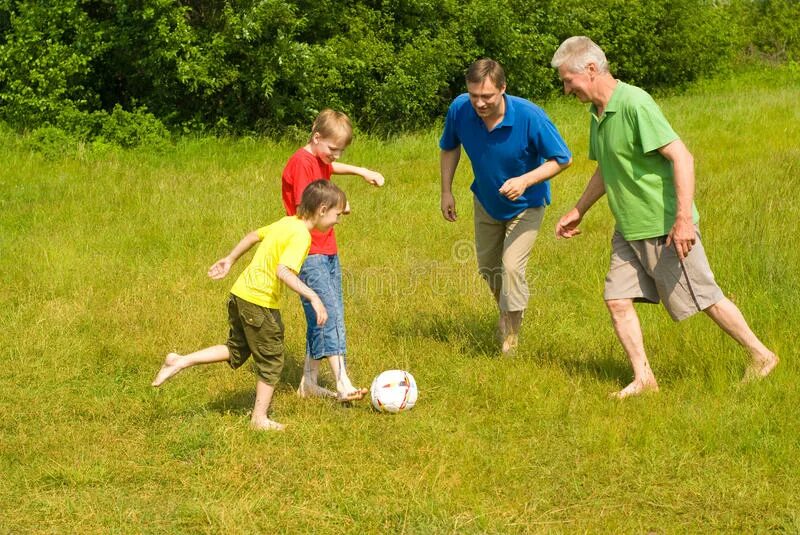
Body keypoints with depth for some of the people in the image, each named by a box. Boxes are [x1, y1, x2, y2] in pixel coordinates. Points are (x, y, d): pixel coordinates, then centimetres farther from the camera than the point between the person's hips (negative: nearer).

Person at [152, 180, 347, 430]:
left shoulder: (287, 222, 9)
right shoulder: (301, 234, -18)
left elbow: (254, 235, 22)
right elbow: (283, 271, -30)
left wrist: (230, 259, 33)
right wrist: (313, 297, -30)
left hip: (241, 294, 9)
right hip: (260, 302, -9)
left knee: (236, 351, 23)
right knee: (271, 361, 8)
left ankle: (179, 362, 16)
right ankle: (260, 418, 18)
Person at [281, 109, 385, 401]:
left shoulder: (320, 160, 15)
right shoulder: (300, 163, -14)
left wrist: (362, 171, 31)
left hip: (328, 251, 10)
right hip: (309, 254, -10)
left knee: (322, 318, 11)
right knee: (328, 315, -16)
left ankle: (309, 382, 19)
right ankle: (343, 384, -21)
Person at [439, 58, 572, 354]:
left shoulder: (530, 116, -36)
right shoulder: (460, 109, -25)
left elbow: (562, 158, -23)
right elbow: (449, 147, -2)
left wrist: (525, 181, -37)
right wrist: (446, 191, -5)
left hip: (525, 205, -4)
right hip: (486, 201, 4)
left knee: (511, 267, -15)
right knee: (487, 265, 19)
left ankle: (511, 336, 7)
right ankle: (506, 311, 50)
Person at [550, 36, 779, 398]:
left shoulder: (635, 104, -21)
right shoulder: (597, 113, 8)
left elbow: (681, 157, -24)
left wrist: (684, 219, -28)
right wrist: (578, 212, 27)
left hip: (665, 228, -9)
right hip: (629, 230, 9)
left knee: (704, 298, 2)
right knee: (617, 300, 2)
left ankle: (761, 356, 18)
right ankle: (643, 378, 11)